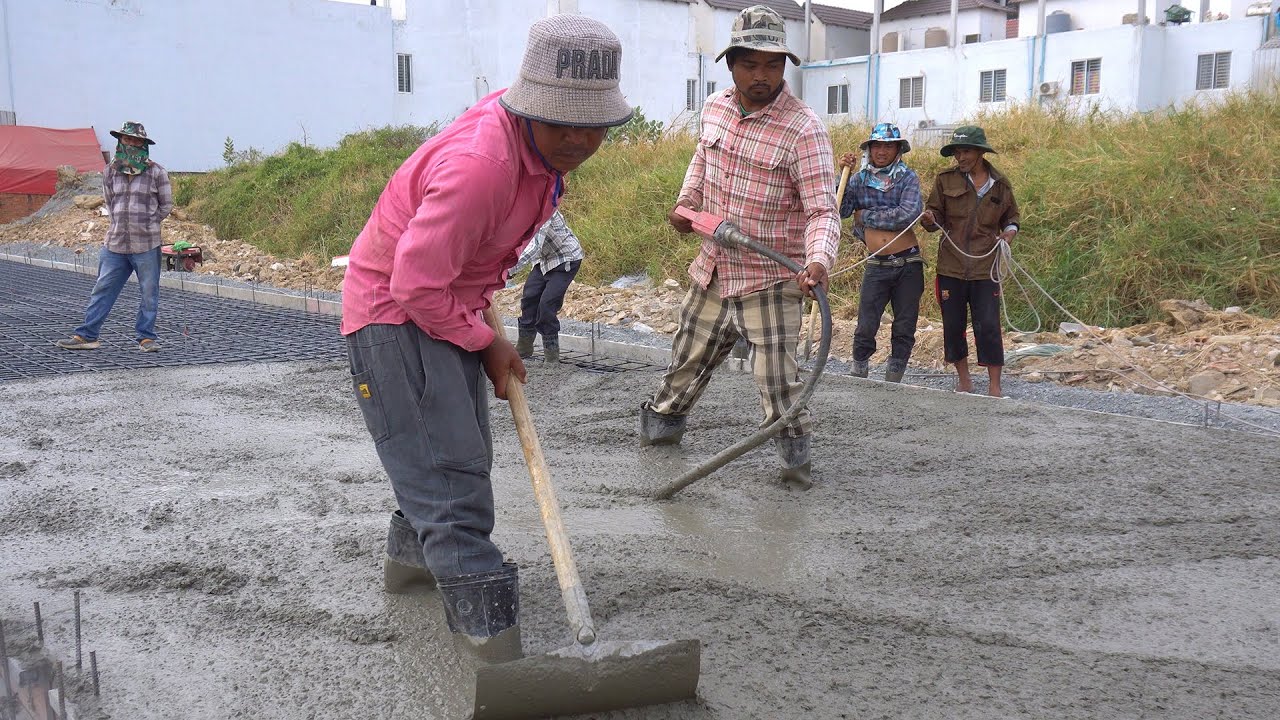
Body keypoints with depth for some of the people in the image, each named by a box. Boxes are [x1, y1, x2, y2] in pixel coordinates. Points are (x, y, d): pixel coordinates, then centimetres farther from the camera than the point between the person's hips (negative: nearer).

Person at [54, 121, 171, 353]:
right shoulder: (110, 172, 8)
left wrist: (147, 224, 2)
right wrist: (121, 224, 11)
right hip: (115, 245, 4)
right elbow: (109, 202, 20)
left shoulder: (156, 172, -3)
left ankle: (146, 337, 14)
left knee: (149, 293, 4)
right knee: (102, 290, 6)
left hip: (146, 245, -4)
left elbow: (166, 205, 5)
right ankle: (87, 336, 12)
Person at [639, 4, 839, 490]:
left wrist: (819, 260, -42)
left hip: (769, 280, -6)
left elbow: (822, 210, -24)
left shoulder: (803, 130, -19)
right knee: (688, 357, 21)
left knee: (776, 376, -8)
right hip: (712, 270, 6)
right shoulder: (715, 108, 0)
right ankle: (663, 419, 46)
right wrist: (686, 202, 8)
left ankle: (796, 452, 15)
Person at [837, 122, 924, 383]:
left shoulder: (908, 178, -1)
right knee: (865, 328, -3)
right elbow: (839, 210, -5)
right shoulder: (859, 179, 5)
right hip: (876, 265, 1)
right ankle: (858, 376, 13)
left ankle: (893, 380, 20)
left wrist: (865, 216, -9)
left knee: (904, 328, 7)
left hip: (908, 264, -1)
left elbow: (907, 215, -16)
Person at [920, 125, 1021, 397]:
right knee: (953, 326, 7)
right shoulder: (945, 180, 2)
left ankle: (994, 386, 6)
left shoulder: (1000, 184, 5)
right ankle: (963, 380, 25)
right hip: (951, 268, 1)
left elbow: (1011, 217, 19)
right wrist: (930, 219, -18)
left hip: (985, 269, -1)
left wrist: (1010, 230, -2)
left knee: (988, 327, -4)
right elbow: (936, 216, 5)